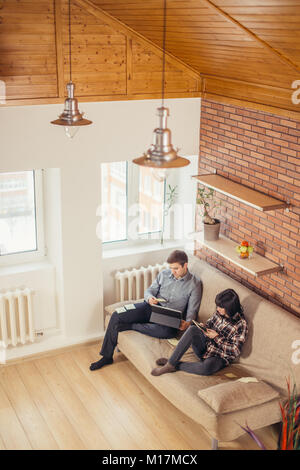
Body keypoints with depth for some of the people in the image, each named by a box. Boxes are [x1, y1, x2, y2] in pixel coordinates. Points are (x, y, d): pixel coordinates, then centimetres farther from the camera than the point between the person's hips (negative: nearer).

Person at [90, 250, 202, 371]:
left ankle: (130, 326, -19)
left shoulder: (194, 284, -2)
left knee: (168, 331, -41)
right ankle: (107, 356, -4)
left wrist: (187, 323, -23)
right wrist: (149, 298, -9)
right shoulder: (164, 274, 9)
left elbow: (192, 310, -2)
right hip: (151, 308, 4)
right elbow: (149, 290, 15)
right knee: (117, 316, -15)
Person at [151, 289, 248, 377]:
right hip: (206, 345, 6)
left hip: (220, 356, -6)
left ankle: (176, 365, -19)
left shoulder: (241, 324, -18)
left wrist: (217, 337, -22)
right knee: (193, 329, -26)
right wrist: (205, 326, -5)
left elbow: (235, 351, -17)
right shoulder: (220, 312, -2)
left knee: (207, 367, -42)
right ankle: (171, 363, -26)